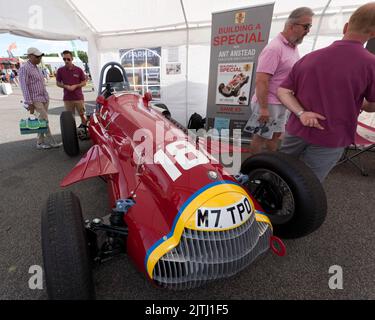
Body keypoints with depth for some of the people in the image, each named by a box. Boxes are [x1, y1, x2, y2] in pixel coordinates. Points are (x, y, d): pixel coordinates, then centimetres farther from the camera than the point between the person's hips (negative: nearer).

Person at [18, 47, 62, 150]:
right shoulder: (24, 68, -9)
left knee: (42, 120, 7)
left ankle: (40, 142, 14)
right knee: (44, 120, -9)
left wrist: (46, 97, 15)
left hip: (44, 98, 7)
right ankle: (52, 142, -2)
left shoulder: (37, 68, 14)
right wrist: (29, 103, -17)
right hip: (35, 99, -7)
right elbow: (24, 86, -14)